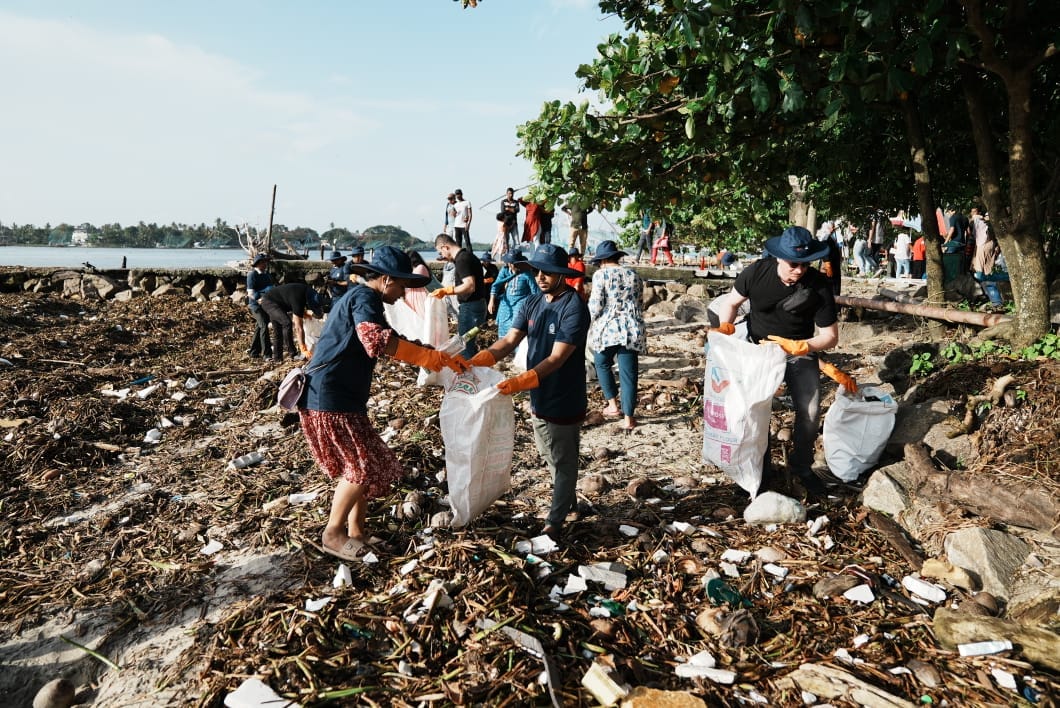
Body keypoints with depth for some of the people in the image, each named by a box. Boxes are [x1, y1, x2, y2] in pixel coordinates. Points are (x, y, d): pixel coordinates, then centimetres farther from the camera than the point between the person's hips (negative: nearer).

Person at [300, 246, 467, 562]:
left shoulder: (357, 296, 19)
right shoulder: (365, 297, -15)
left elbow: (381, 342, 24)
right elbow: (376, 339, -34)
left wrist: (430, 356, 17)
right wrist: (432, 357, -32)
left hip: (342, 399, 11)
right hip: (331, 402, -11)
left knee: (362, 465, 14)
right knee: (362, 466, -4)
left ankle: (355, 532, 22)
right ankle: (333, 534, 9)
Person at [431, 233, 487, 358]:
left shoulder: (462, 259, -18)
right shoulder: (466, 255, 13)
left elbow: (470, 286, -27)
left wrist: (446, 290, -26)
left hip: (470, 308, -10)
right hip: (473, 305, 10)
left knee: (465, 346, -3)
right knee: (468, 343, 19)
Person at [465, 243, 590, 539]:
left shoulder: (574, 308, -22)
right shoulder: (533, 303, 2)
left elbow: (557, 358, -28)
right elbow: (510, 340, -5)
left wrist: (521, 381, -39)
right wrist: (478, 360, -22)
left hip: (563, 401, -8)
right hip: (539, 398, 8)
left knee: (563, 463, 8)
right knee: (551, 458, 24)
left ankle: (555, 521, 21)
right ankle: (567, 500, 45)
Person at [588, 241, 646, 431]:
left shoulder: (601, 274, -3)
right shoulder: (633, 275, 13)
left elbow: (596, 305, -7)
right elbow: (640, 305, 16)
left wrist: (590, 323, 11)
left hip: (608, 328, -4)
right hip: (632, 330, 4)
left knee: (602, 364, 20)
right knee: (628, 373, 4)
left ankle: (613, 405, 19)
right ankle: (628, 418, 6)